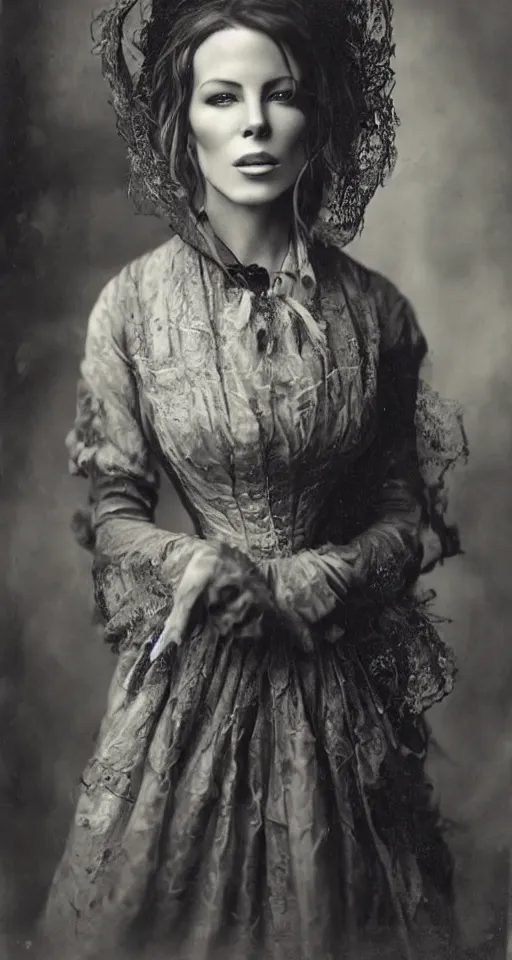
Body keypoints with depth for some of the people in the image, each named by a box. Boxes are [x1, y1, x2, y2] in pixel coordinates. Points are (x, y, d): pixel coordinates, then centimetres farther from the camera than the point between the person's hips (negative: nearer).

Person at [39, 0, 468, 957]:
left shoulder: (374, 310, -4)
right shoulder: (133, 305, -7)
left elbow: (404, 519, 1)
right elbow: (112, 512, -1)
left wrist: (285, 585, -14)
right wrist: (190, 564, -20)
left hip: (339, 678, 1)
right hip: (187, 679, -1)